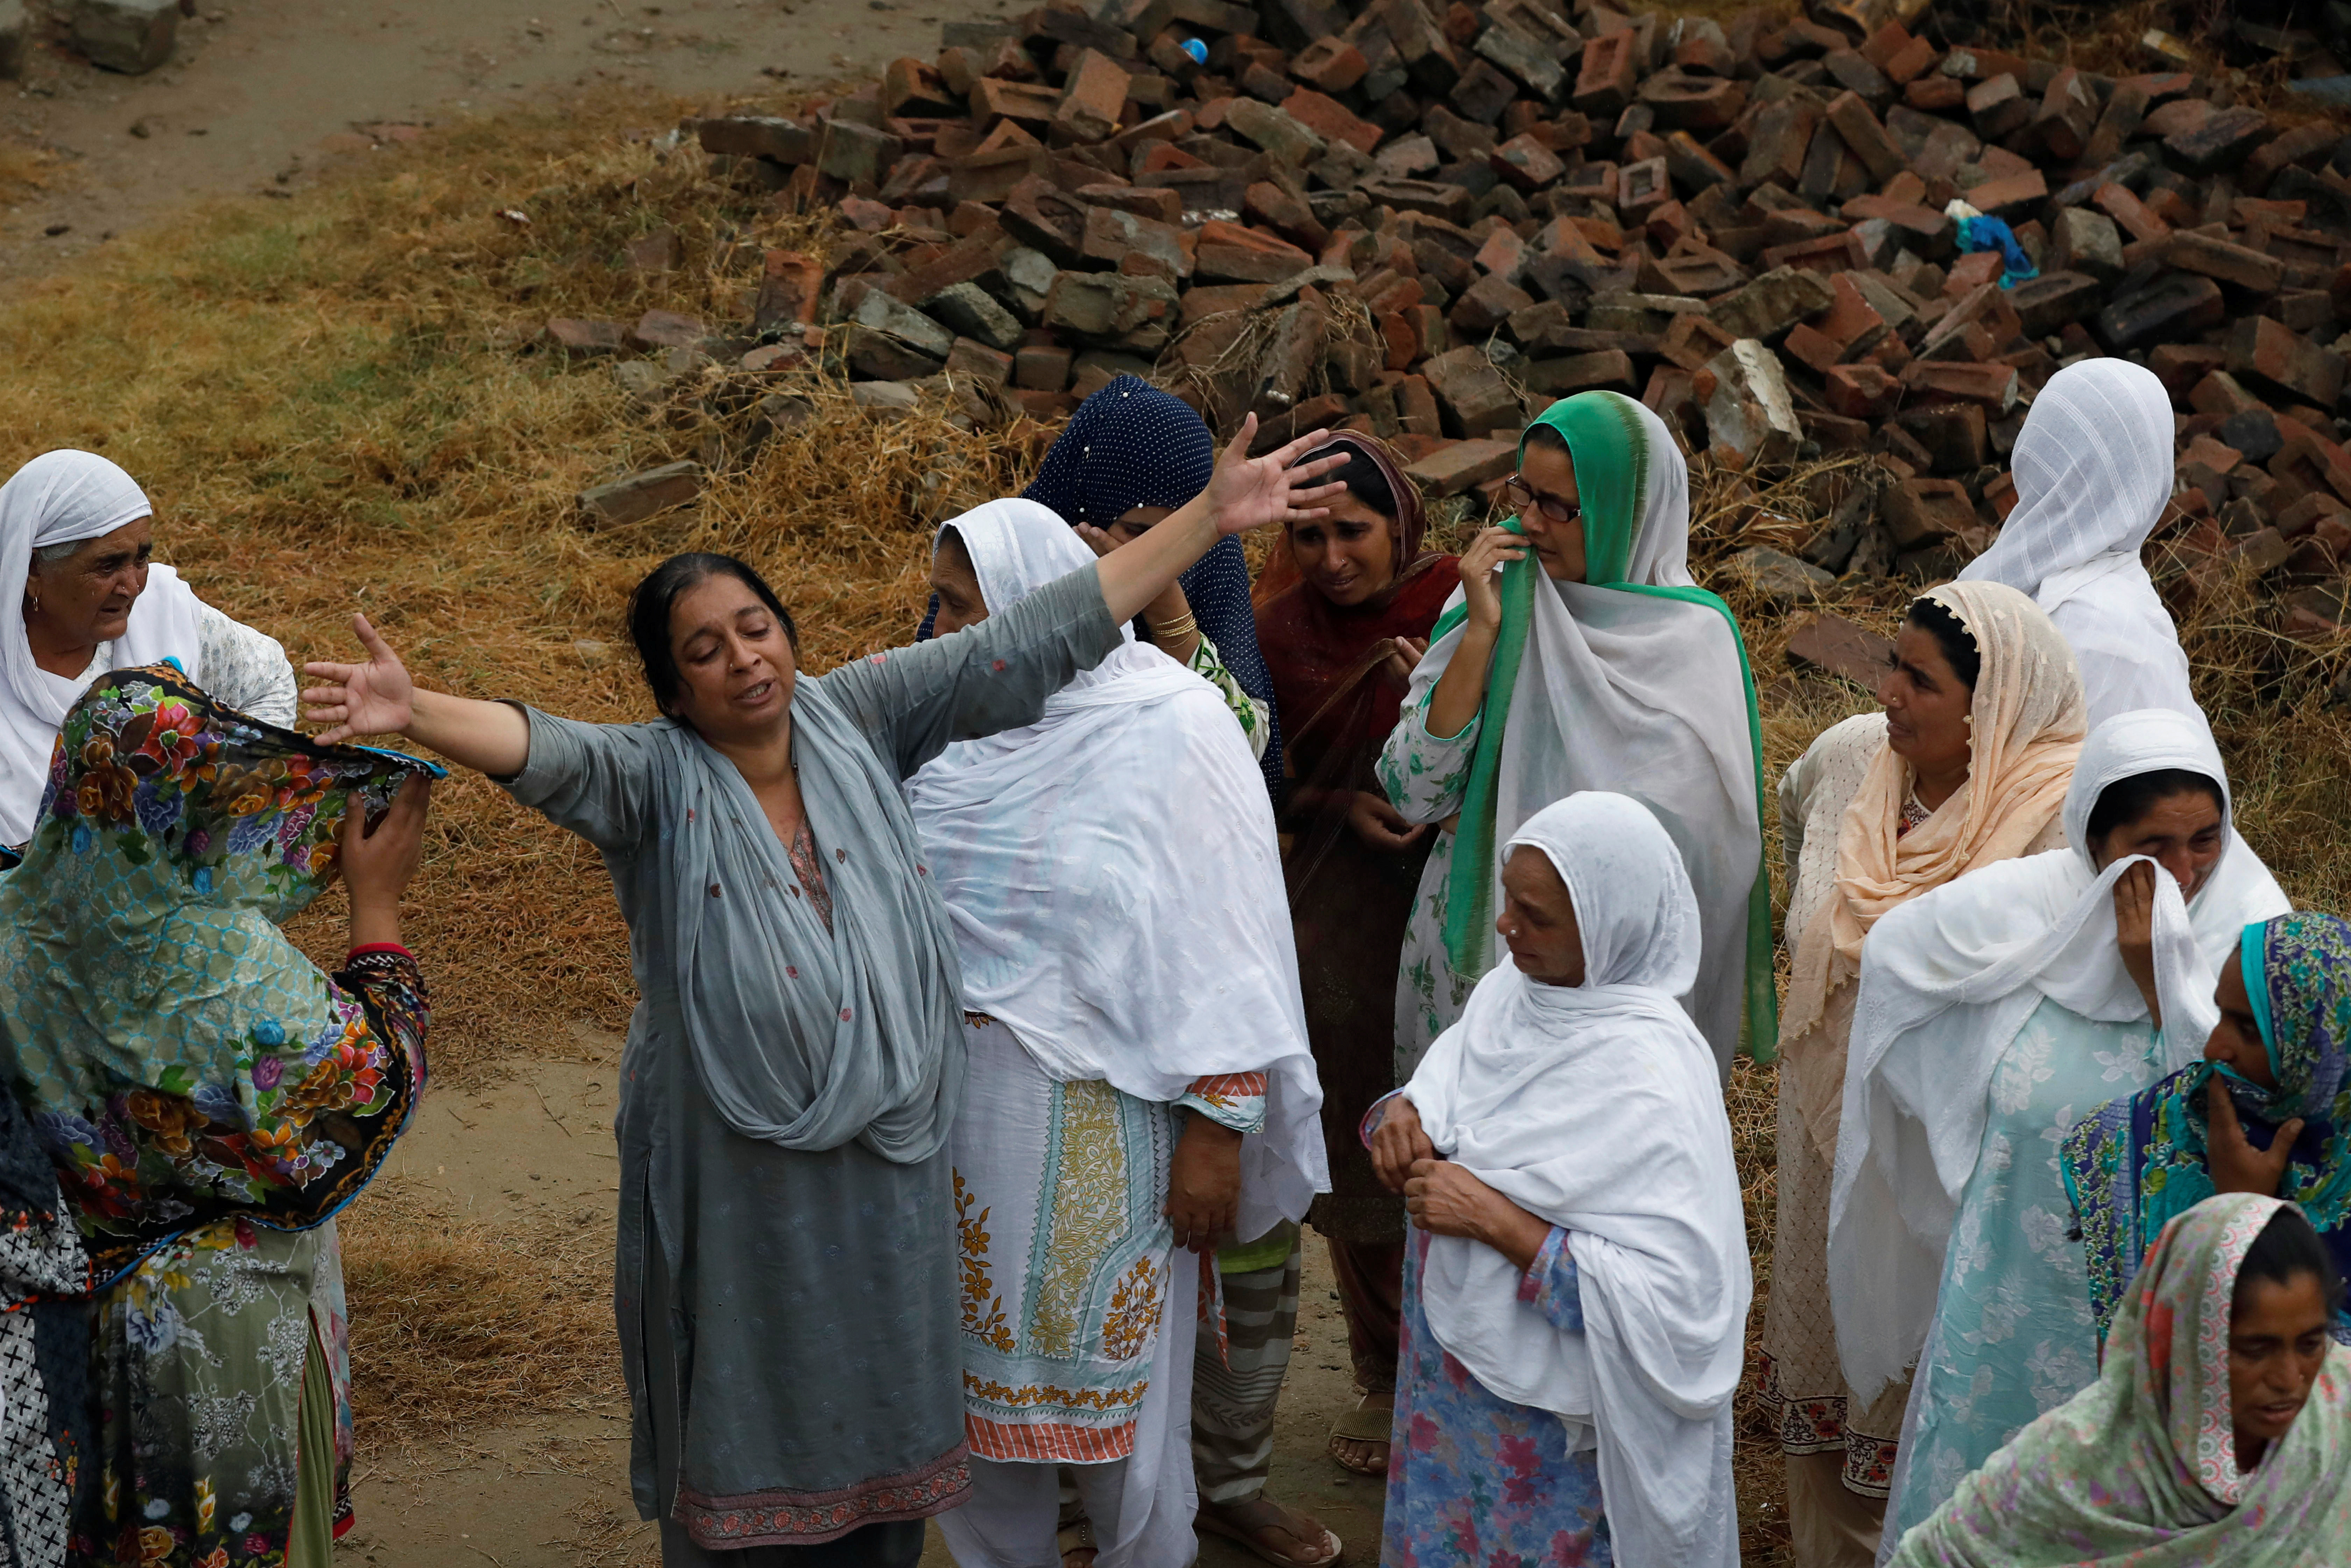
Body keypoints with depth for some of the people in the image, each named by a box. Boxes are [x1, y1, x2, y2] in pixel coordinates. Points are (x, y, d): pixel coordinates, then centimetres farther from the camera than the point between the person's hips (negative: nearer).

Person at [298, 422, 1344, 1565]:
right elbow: (547, 752, -32)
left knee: (884, 1424, 17)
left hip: (889, 1160, 4)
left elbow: (1034, 642, -2)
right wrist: (418, 715, -54)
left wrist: (1209, 518, -5)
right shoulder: (655, 782, -12)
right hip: (736, 1180, -4)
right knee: (741, 1433, 8)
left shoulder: (857, 722, -2)